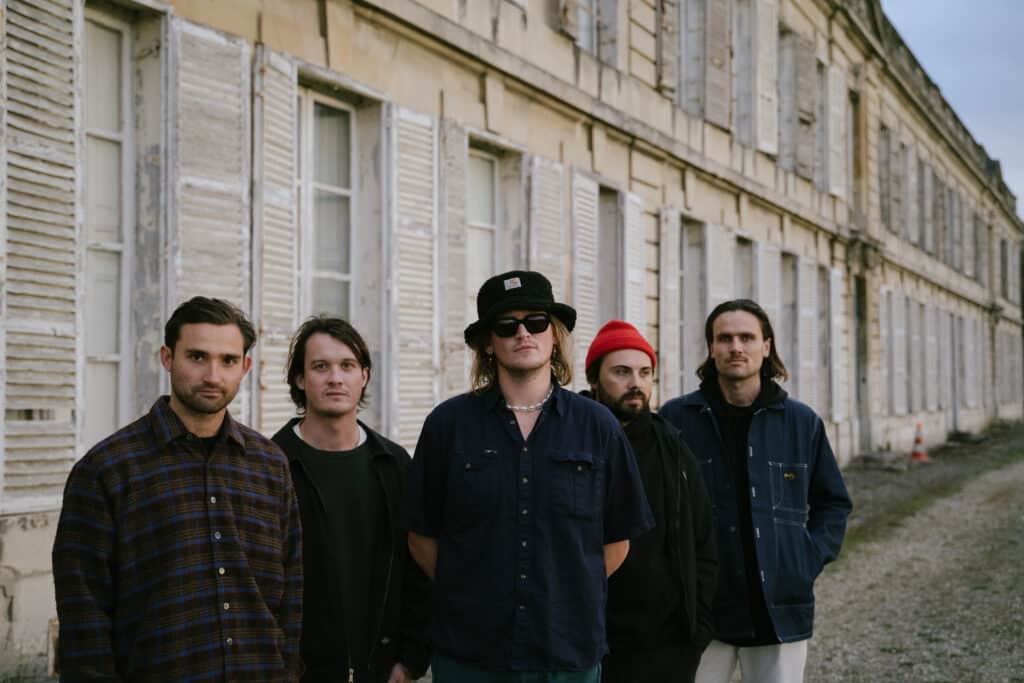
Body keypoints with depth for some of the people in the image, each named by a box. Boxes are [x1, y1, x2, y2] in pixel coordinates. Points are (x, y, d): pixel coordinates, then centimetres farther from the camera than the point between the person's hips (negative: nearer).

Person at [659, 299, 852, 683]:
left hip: (781, 609, 2)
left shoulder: (802, 422, 5)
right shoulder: (676, 418, -1)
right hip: (698, 607, -1)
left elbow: (834, 503, 16)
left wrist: (810, 561, 3)